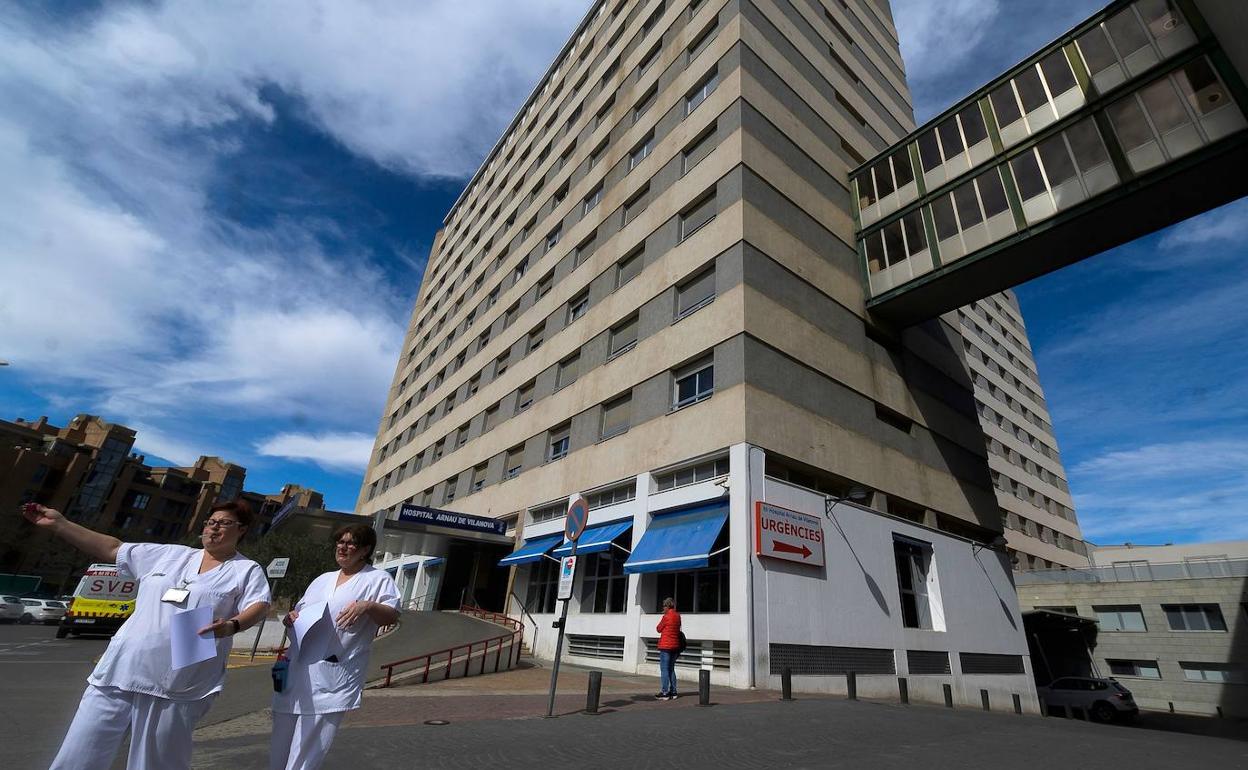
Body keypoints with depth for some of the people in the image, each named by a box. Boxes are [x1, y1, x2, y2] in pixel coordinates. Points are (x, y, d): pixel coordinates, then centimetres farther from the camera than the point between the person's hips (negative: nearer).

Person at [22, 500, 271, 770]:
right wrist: (59, 523, 14)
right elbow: (112, 549, 19)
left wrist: (232, 625, -34)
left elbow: (259, 606, -13)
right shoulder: (169, 555, 15)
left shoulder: (247, 570, 0)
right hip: (117, 676, 5)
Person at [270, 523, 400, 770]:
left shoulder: (378, 579, -2)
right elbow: (300, 611, 26)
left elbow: (392, 616, -11)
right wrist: (291, 618, 4)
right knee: (280, 748, 17)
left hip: (332, 680, -6)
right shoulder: (323, 579, 19)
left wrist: (368, 606, -29)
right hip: (298, 670, 7)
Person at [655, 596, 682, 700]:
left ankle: (665, 693, -1)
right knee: (671, 669, 15)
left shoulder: (666, 616, -13)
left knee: (664, 669, -1)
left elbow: (659, 629, -3)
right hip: (675, 645, 7)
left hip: (665, 646, -7)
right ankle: (673, 692, 16)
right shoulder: (678, 616, 7)